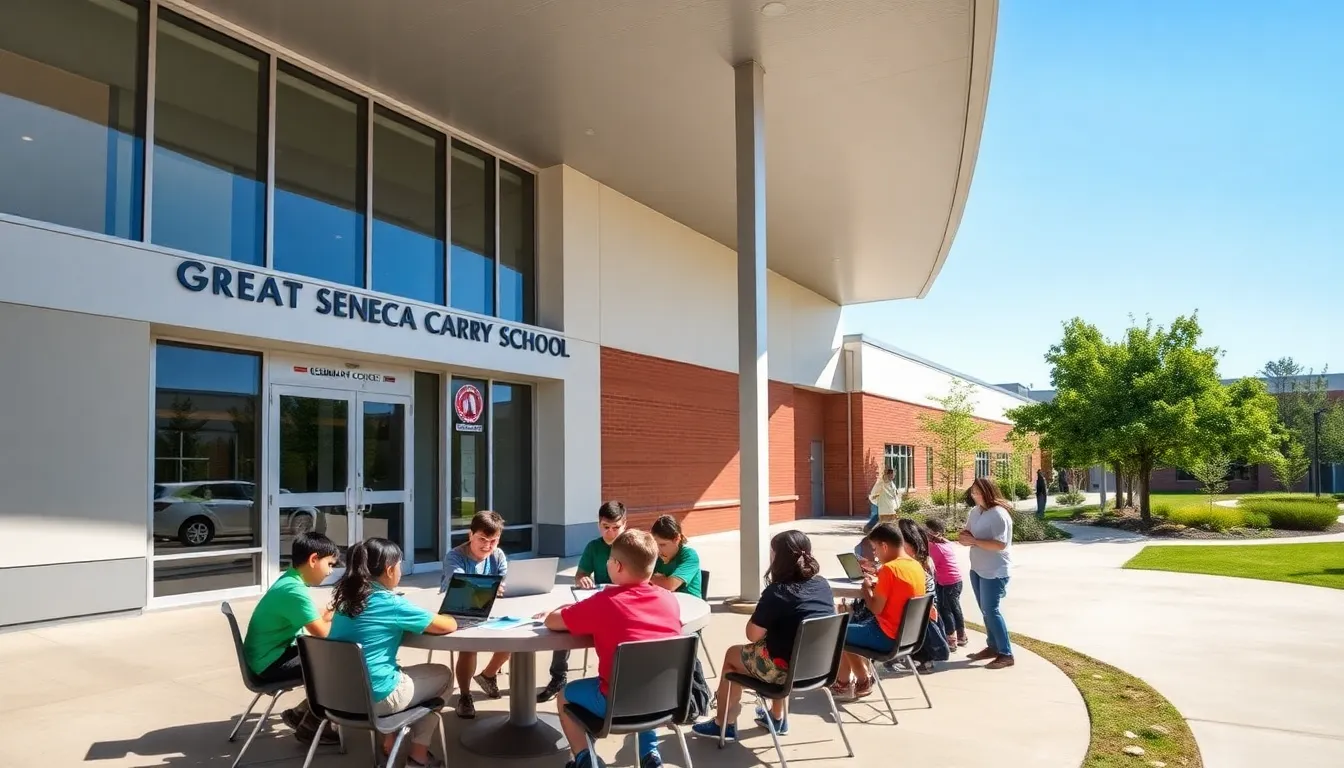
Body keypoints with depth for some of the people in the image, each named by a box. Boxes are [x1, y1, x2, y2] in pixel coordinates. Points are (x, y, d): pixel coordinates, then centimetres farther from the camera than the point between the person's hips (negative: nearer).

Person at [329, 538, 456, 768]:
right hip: (375, 697, -7)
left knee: (398, 672, 33)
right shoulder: (390, 602, -17)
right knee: (444, 675, 14)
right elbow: (448, 626, -13)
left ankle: (388, 746, 28)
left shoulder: (347, 598, 3)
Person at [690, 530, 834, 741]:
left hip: (789, 670, -7)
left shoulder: (776, 592, -17)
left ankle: (723, 724, 28)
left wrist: (759, 614, 3)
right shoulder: (823, 585, 3)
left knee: (732, 654, 18)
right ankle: (777, 717, 38)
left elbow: (753, 635, -12)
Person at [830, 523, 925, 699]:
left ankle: (844, 682, 21)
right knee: (852, 625, 23)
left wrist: (867, 587, -3)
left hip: (888, 637, -9)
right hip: (906, 634, 9)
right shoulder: (917, 566, 4)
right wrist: (878, 585, 8)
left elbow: (876, 609, -18)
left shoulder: (889, 569, -22)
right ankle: (861, 680, 24)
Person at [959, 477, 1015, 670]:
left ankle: (1006, 654, -1)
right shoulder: (976, 510, 6)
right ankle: (993, 647, 27)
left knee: (992, 610, -8)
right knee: (985, 610, 15)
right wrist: (964, 537, -10)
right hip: (977, 568, 9)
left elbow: (1000, 545, -26)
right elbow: (968, 531, 13)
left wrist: (974, 541, -26)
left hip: (995, 571, -9)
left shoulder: (998, 514, -20)